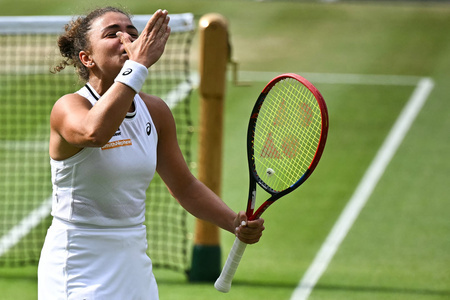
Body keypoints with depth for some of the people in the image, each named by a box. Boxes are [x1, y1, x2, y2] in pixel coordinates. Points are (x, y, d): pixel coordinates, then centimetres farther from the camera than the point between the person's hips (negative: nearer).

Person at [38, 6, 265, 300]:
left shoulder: (155, 111, 6)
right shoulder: (68, 108, -15)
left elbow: (185, 186, 15)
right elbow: (94, 132, -40)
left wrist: (237, 223, -1)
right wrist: (138, 64, -37)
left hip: (135, 267, 7)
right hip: (79, 271, -6)